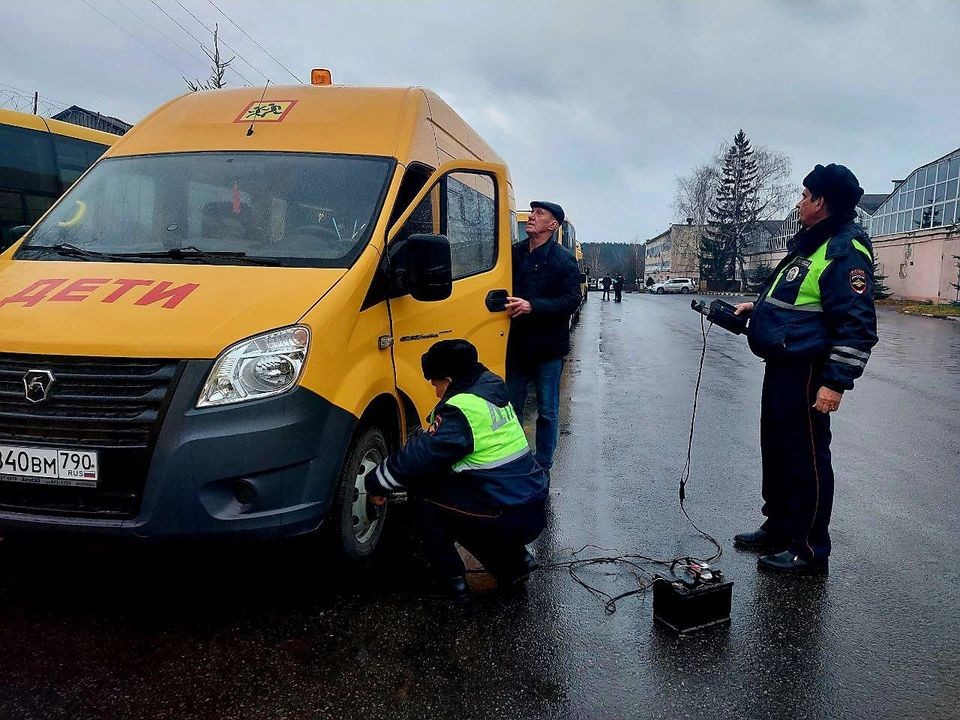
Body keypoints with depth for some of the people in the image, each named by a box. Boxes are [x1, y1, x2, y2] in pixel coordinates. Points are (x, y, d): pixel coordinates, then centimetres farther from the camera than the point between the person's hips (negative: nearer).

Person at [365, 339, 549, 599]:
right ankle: (513, 561, 22)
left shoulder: (462, 409, -17)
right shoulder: (492, 390, 10)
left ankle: (449, 580, 10)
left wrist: (375, 483, 2)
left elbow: (418, 456, -13)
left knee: (423, 492, 2)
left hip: (509, 517, -8)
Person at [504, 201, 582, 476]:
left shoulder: (563, 259, -7)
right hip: (516, 344, 4)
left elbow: (572, 300, -14)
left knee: (547, 412, 7)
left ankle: (543, 467, 21)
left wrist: (532, 306, -23)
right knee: (512, 406, 13)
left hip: (548, 347, -4)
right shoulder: (514, 252, 5)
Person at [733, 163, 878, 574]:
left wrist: (836, 382, -25)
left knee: (805, 458, -1)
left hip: (806, 373, -10)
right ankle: (779, 528, 33)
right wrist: (756, 309, 22)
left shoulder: (845, 251, -16)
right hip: (782, 367, 10)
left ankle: (809, 549, 12)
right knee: (776, 451, 18)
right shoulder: (810, 244, 16)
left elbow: (857, 326, -22)